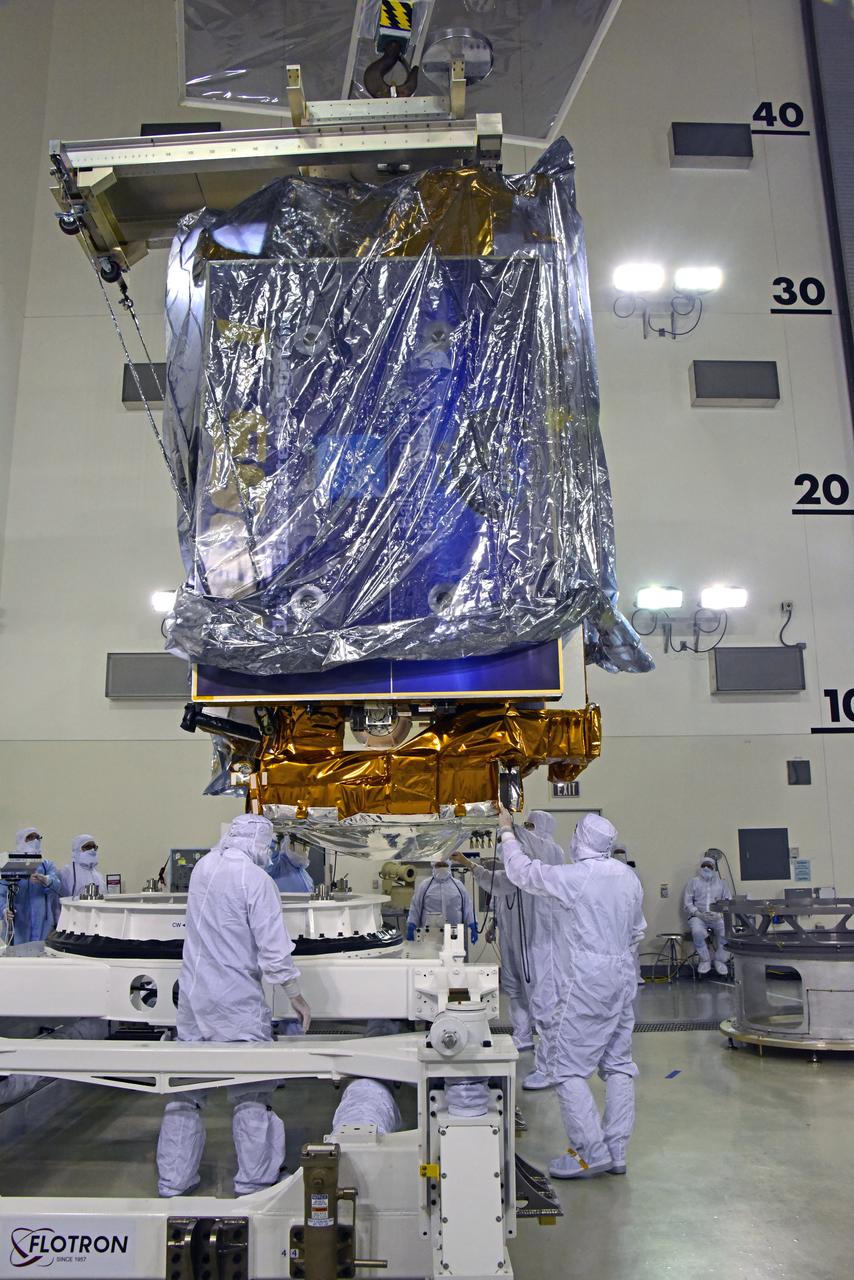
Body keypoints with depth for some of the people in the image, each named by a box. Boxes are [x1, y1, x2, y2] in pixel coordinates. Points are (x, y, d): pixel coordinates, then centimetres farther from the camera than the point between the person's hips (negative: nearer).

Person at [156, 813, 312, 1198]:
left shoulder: (203, 867, 4)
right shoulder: (254, 878, -16)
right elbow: (273, 947, -15)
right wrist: (296, 996, -6)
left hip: (193, 996, 7)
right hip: (237, 1001, -6)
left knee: (186, 1088, 15)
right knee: (251, 1093, 6)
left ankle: (174, 1179, 23)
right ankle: (252, 1180, 13)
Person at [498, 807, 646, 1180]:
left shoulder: (574, 877, -15)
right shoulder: (629, 877, 6)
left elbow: (521, 871, -2)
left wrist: (507, 832, 13)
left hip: (586, 982, -8)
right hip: (622, 980, 8)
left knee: (566, 1066, 0)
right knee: (618, 1065, 13)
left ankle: (592, 1153, 0)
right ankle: (615, 1151, 20)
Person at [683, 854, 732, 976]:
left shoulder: (721, 883, 18)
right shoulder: (693, 882, 13)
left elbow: (729, 902, 10)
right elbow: (687, 903, 5)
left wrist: (720, 914, -10)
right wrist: (699, 914, -12)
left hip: (717, 917, 1)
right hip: (698, 916, -1)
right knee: (697, 932, -35)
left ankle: (720, 960, -7)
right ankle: (705, 960, -12)